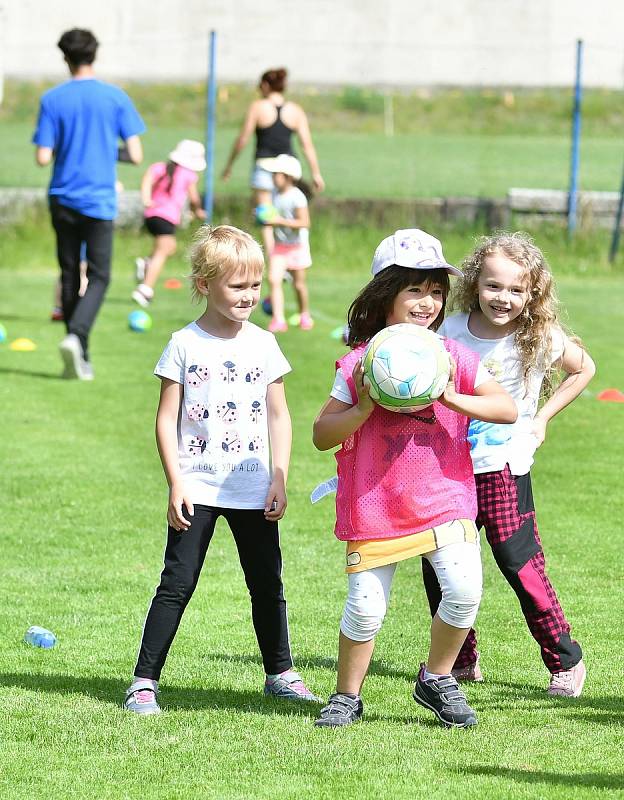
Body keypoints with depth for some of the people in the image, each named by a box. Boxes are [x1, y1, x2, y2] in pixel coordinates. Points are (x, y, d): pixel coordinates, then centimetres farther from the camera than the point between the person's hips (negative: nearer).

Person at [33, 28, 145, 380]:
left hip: (62, 201, 2)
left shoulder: (53, 100, -3)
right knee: (99, 276, 4)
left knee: (70, 276, 12)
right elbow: (136, 155, -5)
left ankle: (81, 357, 13)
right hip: (100, 202, -2)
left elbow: (43, 158, -7)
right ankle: (76, 336, -21)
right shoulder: (115, 98, -4)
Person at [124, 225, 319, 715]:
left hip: (254, 490, 3)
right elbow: (167, 419, -3)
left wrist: (280, 480, 1)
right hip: (197, 489, -3)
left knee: (267, 582, 11)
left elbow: (279, 417, 8)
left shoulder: (263, 344, 4)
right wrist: (176, 484, -9)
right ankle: (145, 681, -3)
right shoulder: (185, 345, -4)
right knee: (177, 583, -5)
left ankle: (280, 673, 25)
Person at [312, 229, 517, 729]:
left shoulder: (452, 356, 1)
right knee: (365, 608, -1)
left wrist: (451, 398, -18)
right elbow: (322, 435, -2)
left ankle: (437, 680, 9)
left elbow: (507, 408, -6)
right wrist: (364, 409, -17)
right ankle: (347, 697, 22)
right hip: (374, 505, -1)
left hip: (442, 496, 1)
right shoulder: (358, 363, -3)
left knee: (464, 589, -15)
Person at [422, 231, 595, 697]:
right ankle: (461, 660, 24)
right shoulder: (452, 332, -2)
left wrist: (544, 417, 4)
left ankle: (565, 660, 7)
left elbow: (584, 368, 9)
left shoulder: (539, 337, -7)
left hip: (504, 467, -3)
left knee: (520, 564, -8)